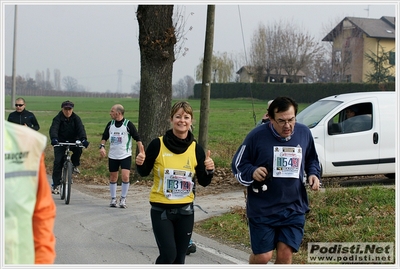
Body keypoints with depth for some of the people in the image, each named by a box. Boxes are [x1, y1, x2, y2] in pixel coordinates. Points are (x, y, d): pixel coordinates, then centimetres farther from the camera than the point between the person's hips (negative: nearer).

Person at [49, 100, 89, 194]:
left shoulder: (76, 118, -4)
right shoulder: (58, 118, -9)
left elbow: (81, 128, -18)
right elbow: (53, 129, -25)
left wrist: (83, 139, -39)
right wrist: (54, 138, -47)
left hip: (73, 142, 1)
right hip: (60, 142, -1)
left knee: (78, 149, -32)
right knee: (58, 161, -13)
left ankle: (75, 165, -3)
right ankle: (55, 185, -8)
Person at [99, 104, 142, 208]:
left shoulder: (128, 124, -7)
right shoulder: (110, 124, 5)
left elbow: (137, 138, -4)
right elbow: (104, 137, 14)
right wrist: (102, 146, -5)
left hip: (125, 156, -4)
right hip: (112, 156, 4)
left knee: (125, 176, -14)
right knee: (113, 177, 9)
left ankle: (123, 199, 1)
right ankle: (113, 199, 21)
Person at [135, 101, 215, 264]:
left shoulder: (196, 149, -1)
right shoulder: (158, 144, -9)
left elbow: (203, 182, 4)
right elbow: (144, 173, 2)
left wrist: (209, 171, -16)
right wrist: (140, 163, -20)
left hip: (185, 210, 3)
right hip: (161, 209, -3)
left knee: (179, 257, 10)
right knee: (168, 254, -15)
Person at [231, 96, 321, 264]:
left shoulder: (304, 133, 1)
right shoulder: (257, 136, -10)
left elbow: (312, 160, 19)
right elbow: (237, 165, 0)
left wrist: (314, 174, -2)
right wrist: (252, 172, -21)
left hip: (294, 208, 3)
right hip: (262, 210, -3)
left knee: (285, 254, 1)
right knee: (263, 256, -1)